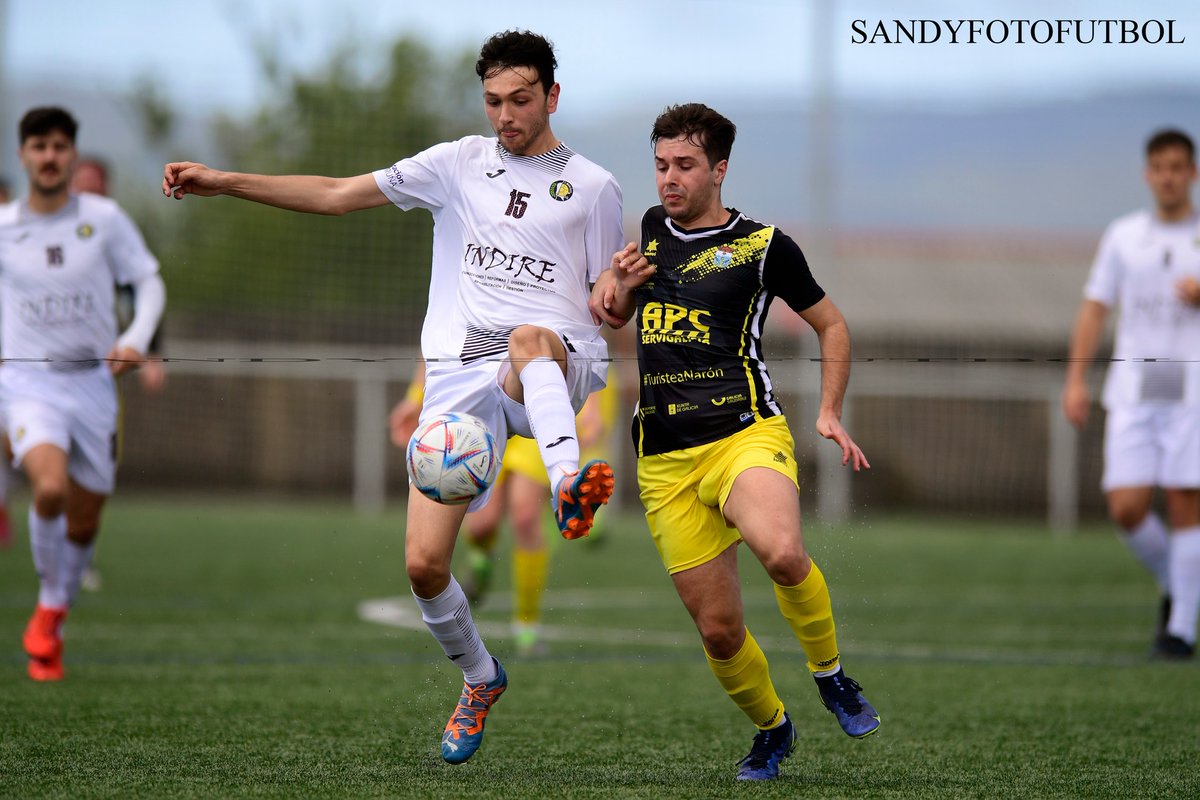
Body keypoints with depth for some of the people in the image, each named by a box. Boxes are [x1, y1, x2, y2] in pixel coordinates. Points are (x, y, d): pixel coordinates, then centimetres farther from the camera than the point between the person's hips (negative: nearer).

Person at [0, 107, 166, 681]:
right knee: (50, 488, -28)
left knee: (83, 523, 7)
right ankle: (48, 596, -3)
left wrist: (136, 340, -11)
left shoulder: (105, 219, -1)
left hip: (92, 381, 2)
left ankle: (53, 613, 33)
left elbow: (149, 281, 5)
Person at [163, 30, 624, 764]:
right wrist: (225, 182, 6)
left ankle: (569, 484, -66)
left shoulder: (592, 187, 10)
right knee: (424, 563, -8)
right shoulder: (460, 163, 14)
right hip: (459, 377, 3)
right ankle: (479, 678, 20)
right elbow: (339, 195, 13)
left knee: (530, 339, -41)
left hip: (557, 373, -3)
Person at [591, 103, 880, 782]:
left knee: (781, 552, -35)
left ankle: (830, 672, -9)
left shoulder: (763, 244, 3)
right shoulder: (651, 230, 16)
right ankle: (772, 730, 28)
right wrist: (619, 286, 15)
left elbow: (832, 325, 14)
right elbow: (611, 313, 38)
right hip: (665, 461, 4)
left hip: (745, 433, -4)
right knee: (718, 628, 0)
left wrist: (830, 413, 5)